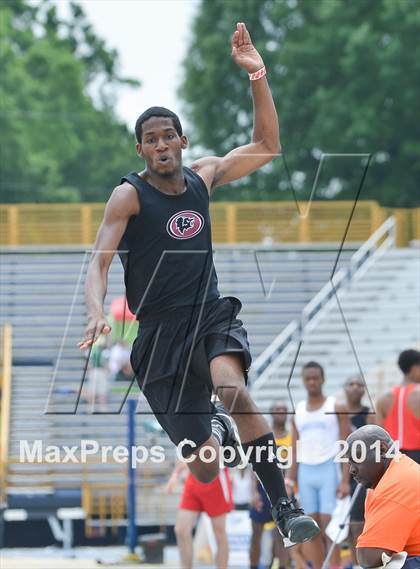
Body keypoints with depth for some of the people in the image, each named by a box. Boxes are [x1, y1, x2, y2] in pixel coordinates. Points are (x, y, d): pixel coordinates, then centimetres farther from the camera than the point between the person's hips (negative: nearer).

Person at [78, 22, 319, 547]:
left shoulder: (203, 176, 5)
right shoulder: (129, 195, -8)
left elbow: (267, 146, 13)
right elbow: (99, 261, -16)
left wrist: (258, 78, 1)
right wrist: (96, 312, -37)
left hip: (210, 315, 2)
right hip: (159, 331, -2)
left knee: (230, 385, -36)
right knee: (204, 471, -4)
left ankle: (284, 505, -28)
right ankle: (214, 431, 38)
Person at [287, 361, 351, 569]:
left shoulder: (336, 408, 0)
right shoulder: (298, 411, 13)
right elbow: (295, 450, 14)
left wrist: (345, 480, -13)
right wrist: (290, 481, 6)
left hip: (329, 470, -4)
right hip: (306, 472, 4)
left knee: (329, 526, -10)